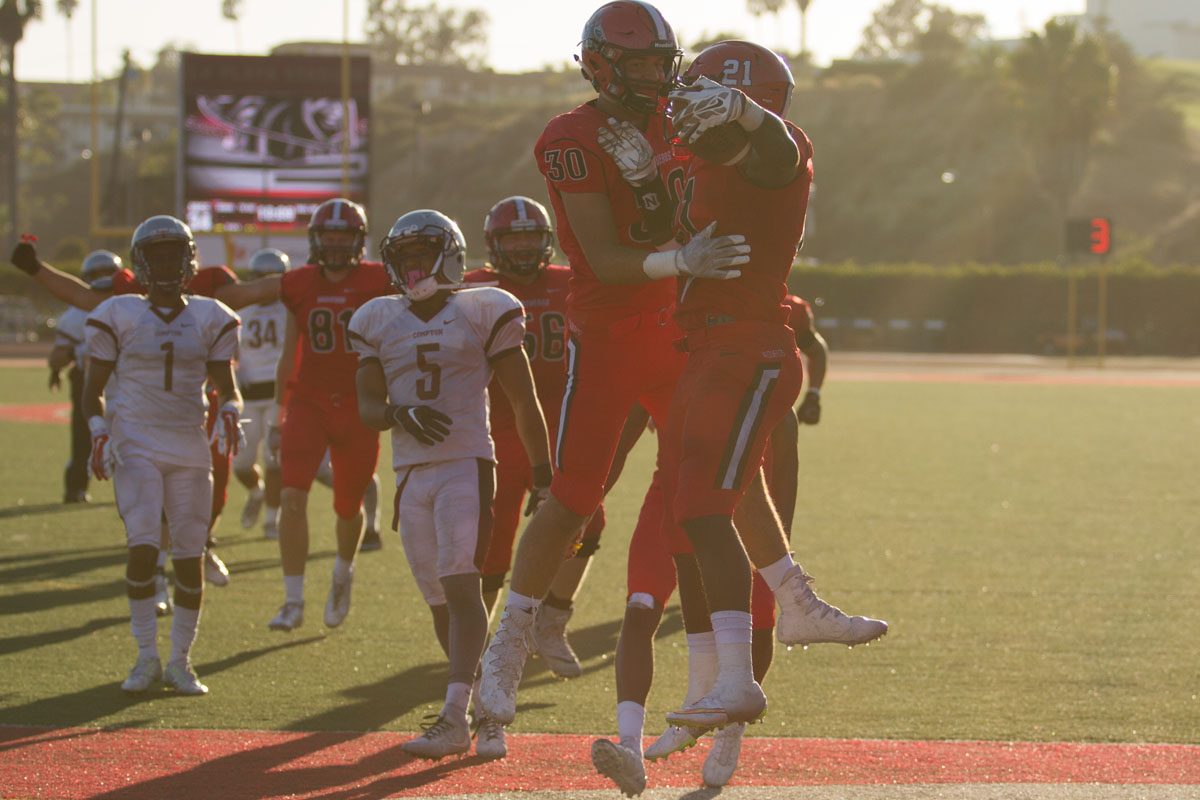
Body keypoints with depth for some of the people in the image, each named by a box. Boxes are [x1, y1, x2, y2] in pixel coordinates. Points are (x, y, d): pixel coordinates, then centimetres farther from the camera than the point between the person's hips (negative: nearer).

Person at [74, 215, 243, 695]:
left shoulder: (210, 319, 7)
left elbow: (226, 386, 12)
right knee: (143, 547, -17)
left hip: (190, 448, 2)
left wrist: (229, 414, -10)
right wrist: (98, 435, -11)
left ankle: (180, 661, 12)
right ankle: (146, 656, -4)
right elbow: (93, 390, 5)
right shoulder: (119, 316, 1)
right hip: (136, 446, -2)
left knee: (190, 557, 0)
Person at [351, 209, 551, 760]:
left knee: (459, 584, -17)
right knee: (441, 601, 5)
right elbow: (367, 406, 7)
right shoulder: (380, 322, 11)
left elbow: (523, 401, 4)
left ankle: (455, 717, -24)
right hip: (411, 472, 5)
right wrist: (401, 414, -16)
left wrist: (543, 475, 0)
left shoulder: (482, 313, 1)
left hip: (466, 465, -4)